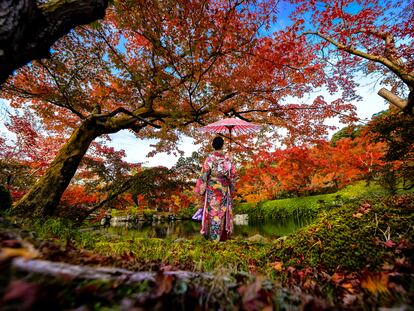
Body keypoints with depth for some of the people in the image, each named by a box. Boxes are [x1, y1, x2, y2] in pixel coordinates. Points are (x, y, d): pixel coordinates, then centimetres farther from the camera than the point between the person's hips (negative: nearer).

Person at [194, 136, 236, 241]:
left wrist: (201, 189, -3)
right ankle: (222, 235, 27)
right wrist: (231, 188, 13)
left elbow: (204, 175, -12)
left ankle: (212, 235, 21)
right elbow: (232, 174, 0)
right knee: (222, 211, 14)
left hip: (212, 188, -2)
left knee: (212, 211, 10)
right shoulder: (227, 158, -5)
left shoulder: (209, 158, -12)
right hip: (224, 188, 2)